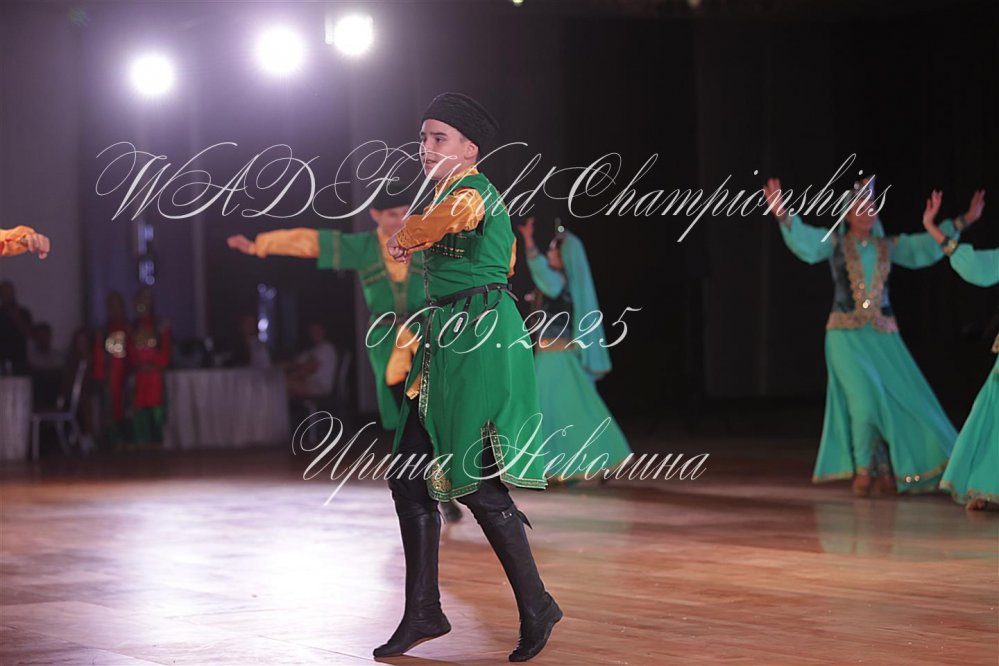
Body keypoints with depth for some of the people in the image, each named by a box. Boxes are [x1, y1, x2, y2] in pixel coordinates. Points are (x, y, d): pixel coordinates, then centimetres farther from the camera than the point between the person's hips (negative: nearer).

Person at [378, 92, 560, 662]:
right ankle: (424, 612, 13)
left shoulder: (473, 192, -11)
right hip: (446, 342, 10)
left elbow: (445, 221, -36)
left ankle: (536, 606, 3)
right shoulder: (450, 194, 18)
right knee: (409, 475, 7)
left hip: (482, 341, -10)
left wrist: (403, 240, -15)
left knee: (476, 481, -9)